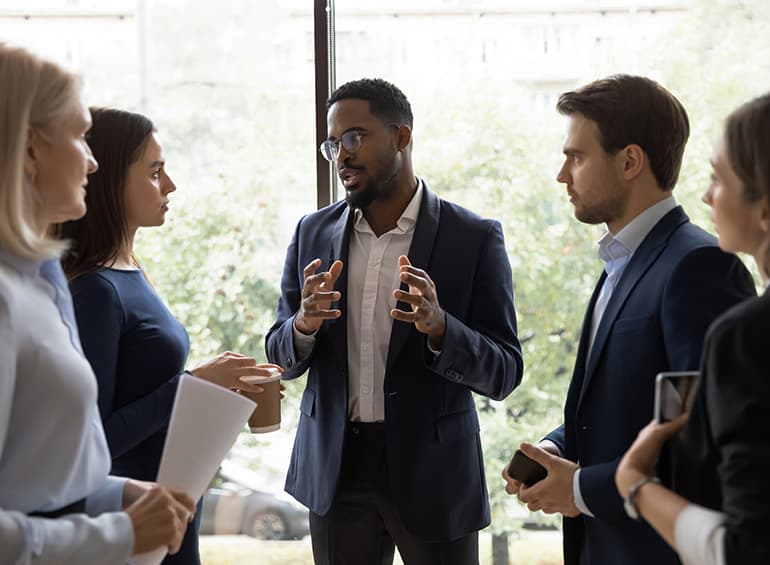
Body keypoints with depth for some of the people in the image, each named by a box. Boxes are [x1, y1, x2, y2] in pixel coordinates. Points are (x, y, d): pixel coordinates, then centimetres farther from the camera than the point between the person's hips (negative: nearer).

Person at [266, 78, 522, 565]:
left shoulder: (475, 237, -6)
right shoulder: (314, 233, 5)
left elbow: (504, 373, -8)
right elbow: (281, 357, 8)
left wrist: (438, 326, -26)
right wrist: (304, 325, -14)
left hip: (432, 470, -3)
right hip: (337, 468, 3)